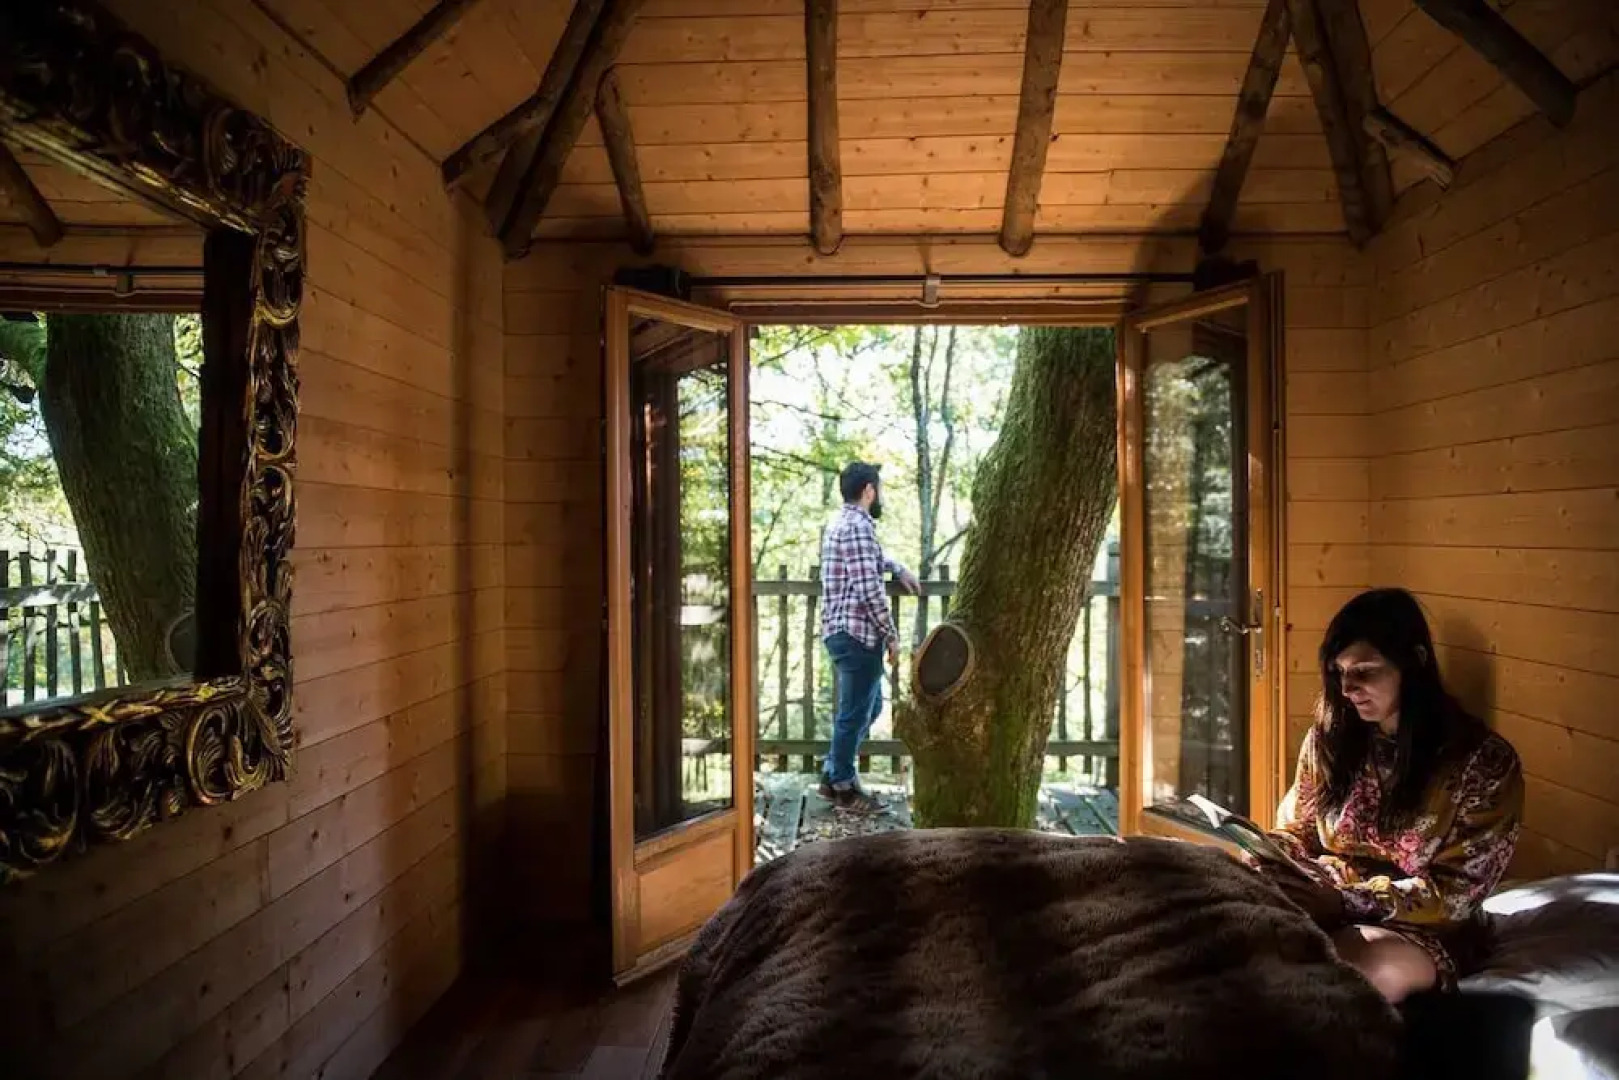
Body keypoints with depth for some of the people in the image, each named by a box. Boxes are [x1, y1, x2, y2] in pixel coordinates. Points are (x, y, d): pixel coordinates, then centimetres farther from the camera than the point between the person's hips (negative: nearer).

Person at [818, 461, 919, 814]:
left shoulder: (841, 523, 15)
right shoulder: (859, 526, -17)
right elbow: (869, 590, -22)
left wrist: (899, 569, 31)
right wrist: (892, 636, -13)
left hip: (841, 630, 10)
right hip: (858, 634, -10)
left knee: (868, 706, 21)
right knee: (855, 713, 2)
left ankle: (833, 775, 27)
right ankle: (843, 789, 14)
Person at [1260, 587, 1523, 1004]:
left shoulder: (1484, 761, -9)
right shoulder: (1329, 736, 3)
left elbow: (1454, 893, -12)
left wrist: (1347, 901, -24)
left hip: (1421, 926, -3)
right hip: (1322, 897, 3)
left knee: (1367, 967, -38)